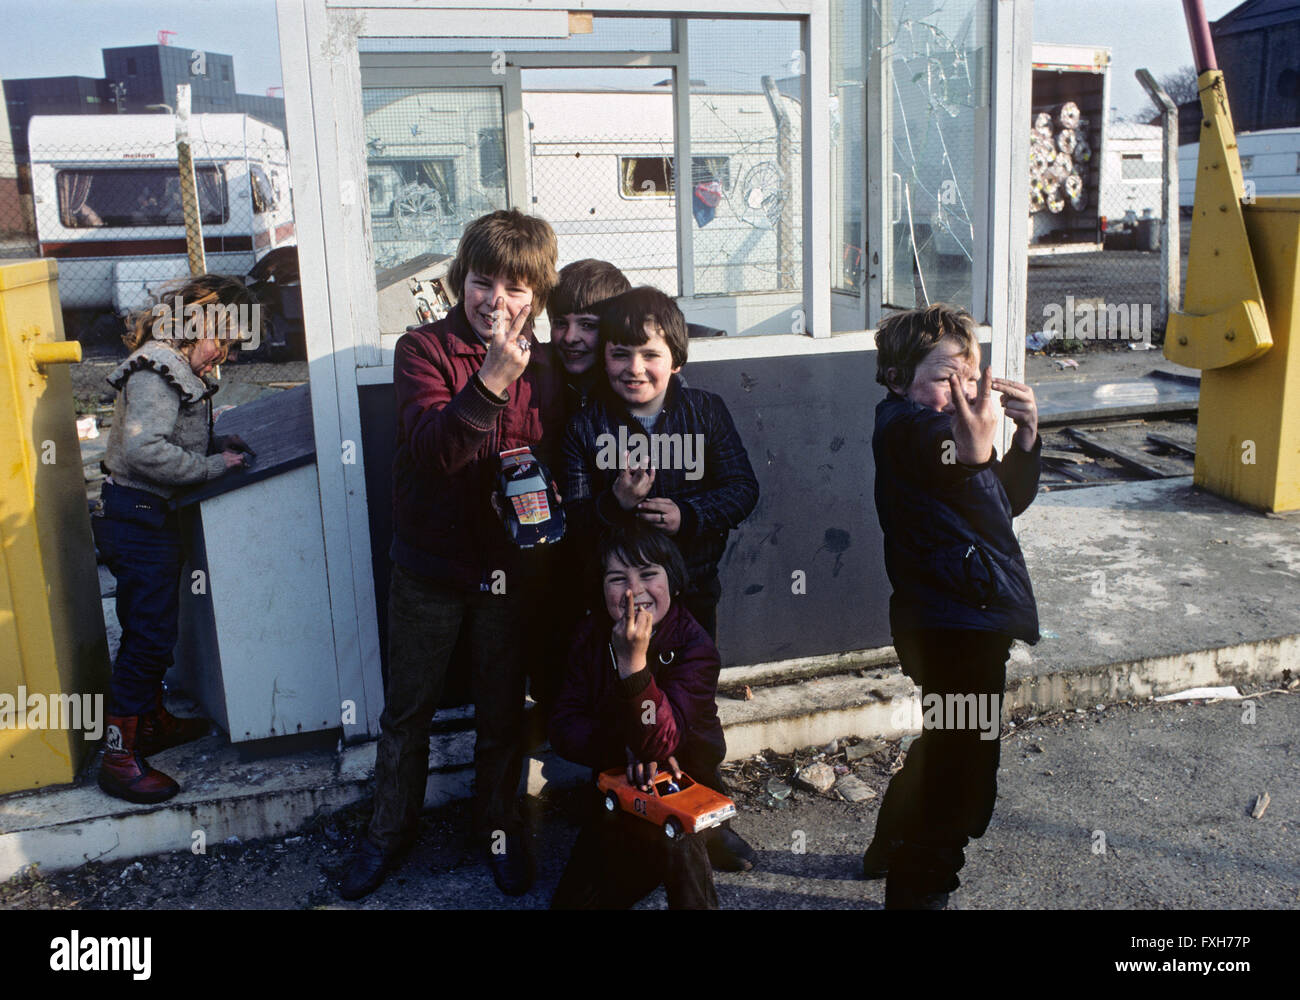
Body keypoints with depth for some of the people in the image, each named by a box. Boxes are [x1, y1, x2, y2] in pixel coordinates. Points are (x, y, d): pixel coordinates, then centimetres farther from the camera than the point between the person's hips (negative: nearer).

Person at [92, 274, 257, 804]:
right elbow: (146, 450, -29)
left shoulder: (177, 368, 13)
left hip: (152, 516, 10)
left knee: (151, 630, 20)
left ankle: (152, 721, 35)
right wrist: (213, 465, -20)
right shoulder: (156, 371, -19)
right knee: (150, 634, -6)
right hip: (137, 517, -10)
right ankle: (119, 756, 2)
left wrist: (216, 444, 6)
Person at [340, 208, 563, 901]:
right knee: (407, 710, 13)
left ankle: (499, 824, 38)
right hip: (429, 564, -2)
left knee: (502, 712, 16)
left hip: (509, 568, 2)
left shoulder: (543, 368, 2)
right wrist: (489, 384, -37)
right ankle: (390, 830, 34)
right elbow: (433, 444, -24)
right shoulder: (423, 349, -8)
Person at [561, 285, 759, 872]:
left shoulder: (706, 412, -3)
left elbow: (742, 488, -6)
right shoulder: (586, 425, -5)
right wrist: (615, 502, -29)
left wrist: (688, 514, -21)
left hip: (692, 586, 1)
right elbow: (572, 516, -9)